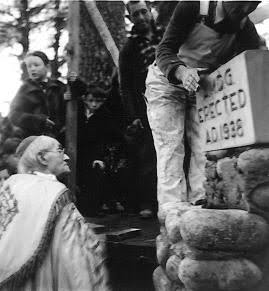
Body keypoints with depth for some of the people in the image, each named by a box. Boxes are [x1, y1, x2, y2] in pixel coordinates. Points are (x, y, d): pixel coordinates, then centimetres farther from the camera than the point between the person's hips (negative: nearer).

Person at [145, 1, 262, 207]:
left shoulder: (246, 30, -10)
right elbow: (164, 50, -23)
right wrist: (181, 71, -44)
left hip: (201, 89, 4)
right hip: (166, 83, -3)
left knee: (205, 146, -7)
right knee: (170, 147, -10)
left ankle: (201, 203, -2)